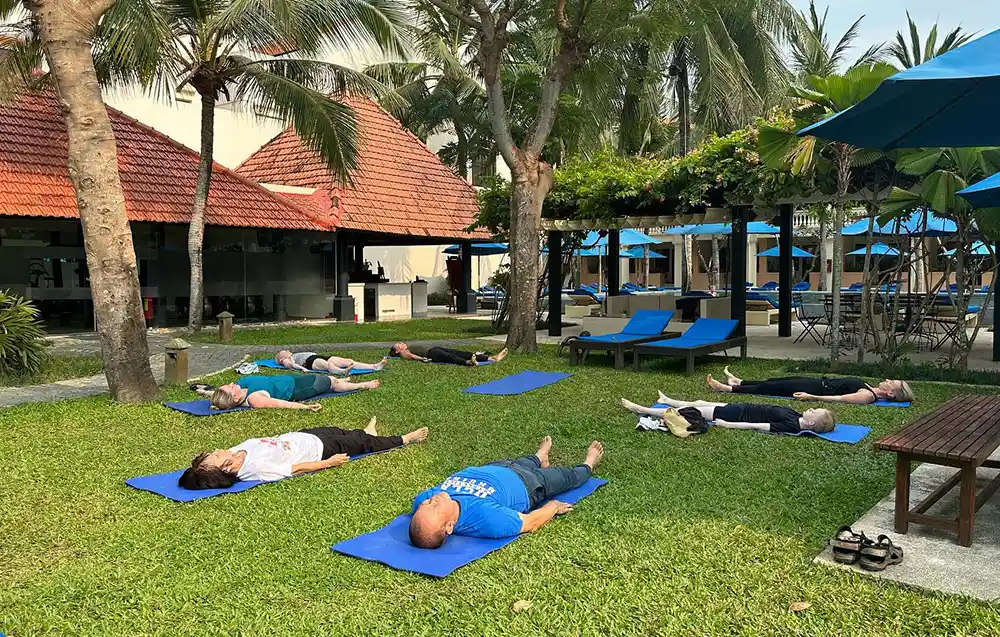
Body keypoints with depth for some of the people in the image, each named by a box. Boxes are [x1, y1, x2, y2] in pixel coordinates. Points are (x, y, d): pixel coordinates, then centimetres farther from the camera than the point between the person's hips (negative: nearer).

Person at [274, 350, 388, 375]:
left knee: (349, 361, -16)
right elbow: (292, 364, -2)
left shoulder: (296, 354, 41)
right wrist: (302, 368, -22)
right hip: (311, 362, -7)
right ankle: (343, 372, -76)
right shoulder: (287, 360, 19)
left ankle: (375, 366, -35)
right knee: (329, 365, -42)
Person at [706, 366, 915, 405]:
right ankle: (738, 382, 25)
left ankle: (728, 389, 3)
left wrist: (811, 397, -29)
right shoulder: (870, 389, 8)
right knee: (776, 381, 13)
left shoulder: (868, 396, -19)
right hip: (821, 382, 8)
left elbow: (839, 398, -25)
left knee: (771, 388, -5)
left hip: (820, 388, -8)